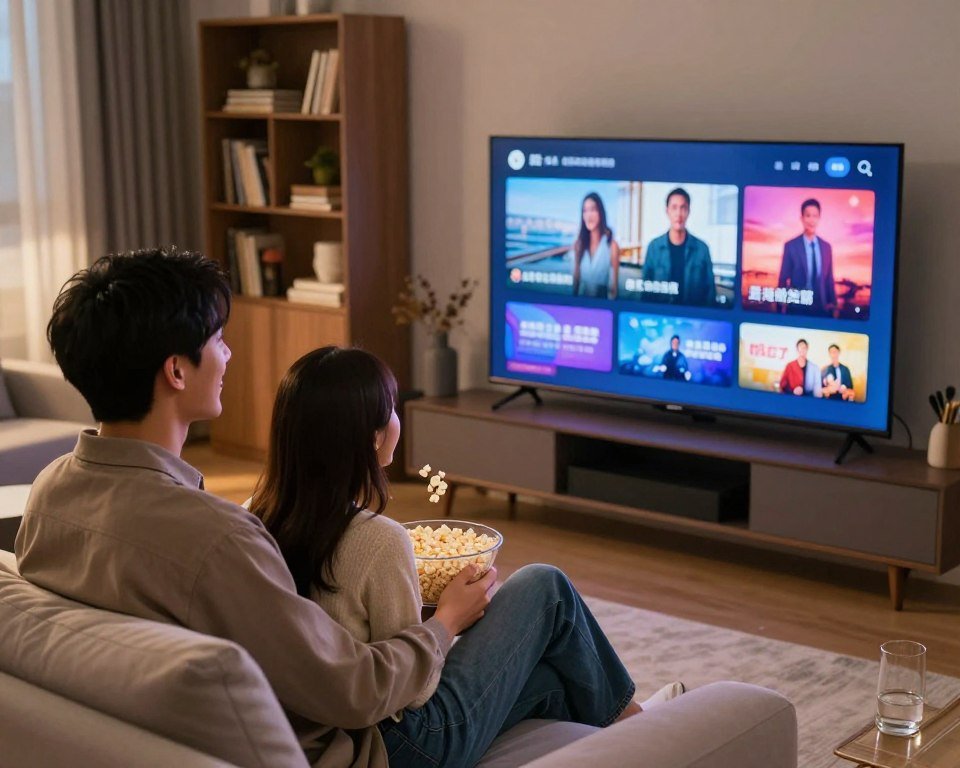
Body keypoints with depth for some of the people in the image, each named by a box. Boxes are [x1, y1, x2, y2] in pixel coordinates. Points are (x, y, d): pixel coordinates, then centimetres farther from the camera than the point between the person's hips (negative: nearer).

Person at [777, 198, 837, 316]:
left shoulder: (827, 247, 8)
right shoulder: (790, 246, -3)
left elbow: (829, 279, 11)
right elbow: (783, 279, -2)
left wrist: (832, 304, 7)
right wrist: (782, 306, -4)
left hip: (821, 308, 3)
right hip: (797, 307, -3)